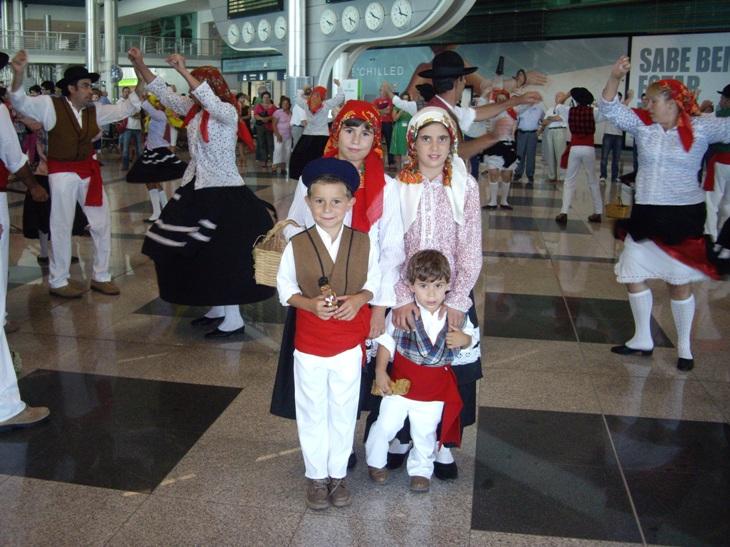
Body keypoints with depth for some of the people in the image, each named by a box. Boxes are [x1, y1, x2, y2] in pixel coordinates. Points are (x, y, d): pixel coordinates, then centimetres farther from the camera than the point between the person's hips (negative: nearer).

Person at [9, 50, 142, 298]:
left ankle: (101, 277, 23)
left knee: (102, 223, 9)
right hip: (62, 173, -5)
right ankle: (58, 282, 18)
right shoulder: (51, 105, -8)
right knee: (62, 227, 4)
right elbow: (20, 102, -15)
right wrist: (18, 74, -33)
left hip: (89, 171, 5)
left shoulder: (95, 111, 5)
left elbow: (127, 108, 6)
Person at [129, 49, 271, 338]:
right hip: (195, 189, 9)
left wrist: (183, 70, -37)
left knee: (223, 256, -5)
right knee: (198, 254, 13)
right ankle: (217, 309, 26)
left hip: (224, 194, -8)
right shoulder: (193, 110, 9)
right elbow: (163, 93, 10)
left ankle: (234, 319, 4)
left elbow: (210, 100, -33)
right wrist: (140, 65, 1)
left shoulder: (226, 111, -12)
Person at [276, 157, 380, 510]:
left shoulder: (363, 244, -6)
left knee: (343, 411, 14)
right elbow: (285, 287, -2)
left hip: (349, 342, 1)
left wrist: (359, 299, -16)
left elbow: (374, 282, 4)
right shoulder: (296, 246, -10)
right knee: (312, 412, 12)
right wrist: (310, 304, -20)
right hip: (310, 342, -1)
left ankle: (338, 474, 31)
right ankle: (316, 476, 29)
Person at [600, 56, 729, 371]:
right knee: (632, 275, 9)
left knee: (679, 281, 6)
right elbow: (610, 109, -5)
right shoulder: (643, 124, 1)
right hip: (646, 214, 4)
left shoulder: (702, 128, -7)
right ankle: (643, 340, 27)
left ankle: (684, 347, 23)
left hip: (684, 215, -4)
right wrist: (615, 77, -19)